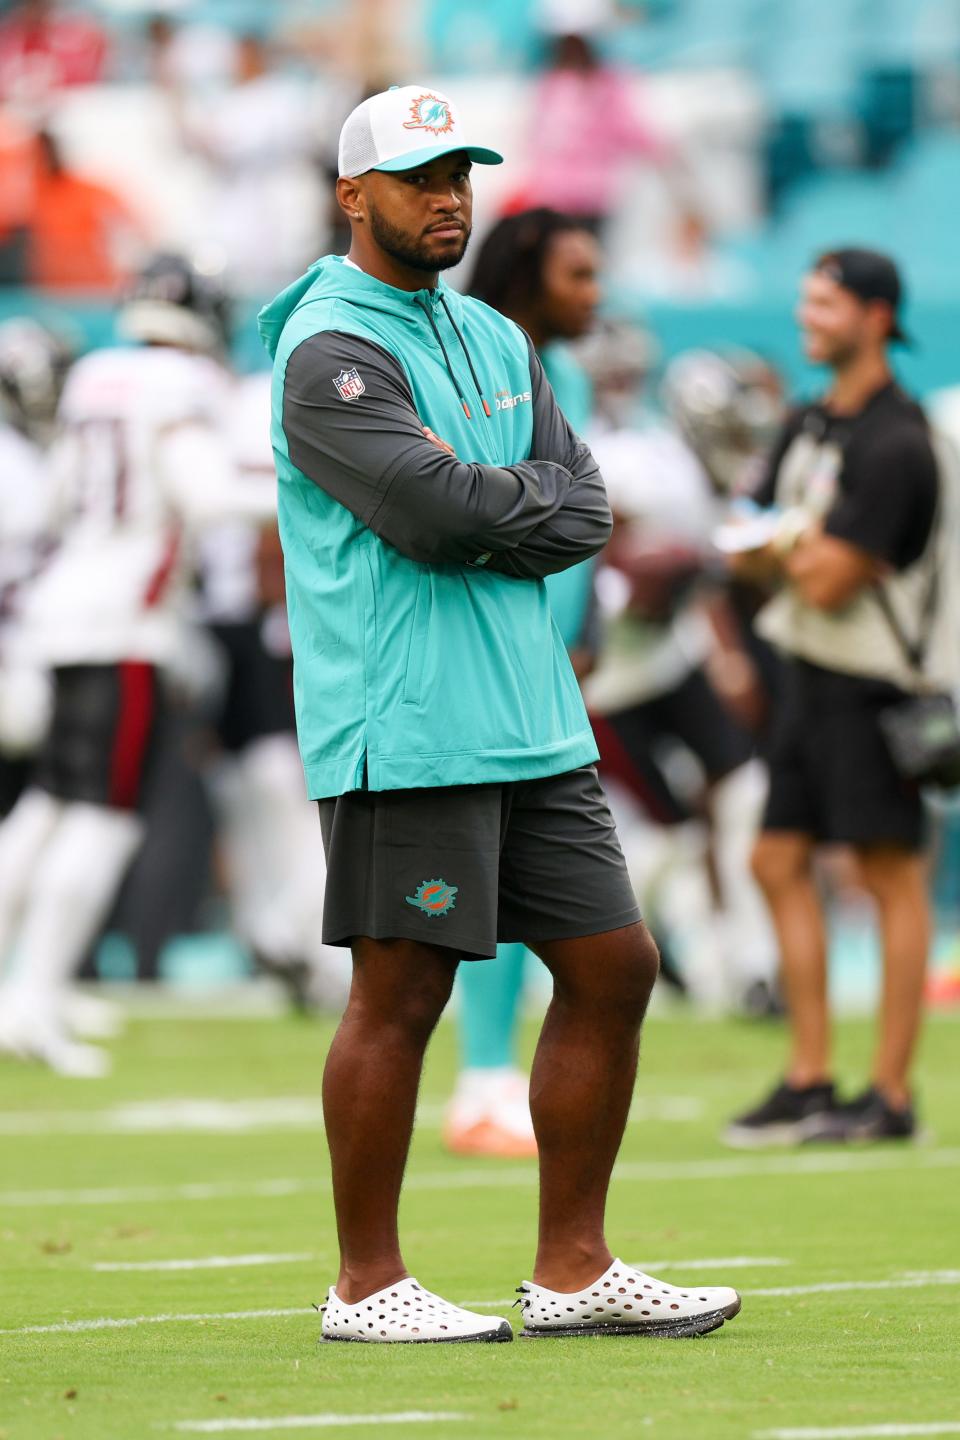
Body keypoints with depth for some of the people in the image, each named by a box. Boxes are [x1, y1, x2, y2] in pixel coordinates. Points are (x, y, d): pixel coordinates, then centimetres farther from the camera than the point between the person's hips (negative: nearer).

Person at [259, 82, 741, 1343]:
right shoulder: (330, 350, -8)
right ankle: (366, 1285, 4)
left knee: (611, 967, 7)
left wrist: (476, 508, -9)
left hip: (533, 722, 9)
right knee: (402, 992, -5)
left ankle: (574, 1271, 14)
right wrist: (536, 497, -3)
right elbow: (429, 512, -21)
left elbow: (586, 514, 8)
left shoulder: (494, 339, 18)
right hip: (407, 735, -9)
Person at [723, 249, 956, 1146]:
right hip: (810, 672, 9)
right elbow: (748, 550, 14)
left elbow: (831, 581, -19)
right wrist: (808, 548, -6)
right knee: (780, 862, 9)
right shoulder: (808, 427, 13)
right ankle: (808, 1080, 14)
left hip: (873, 683, -9)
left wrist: (792, 545, 0)